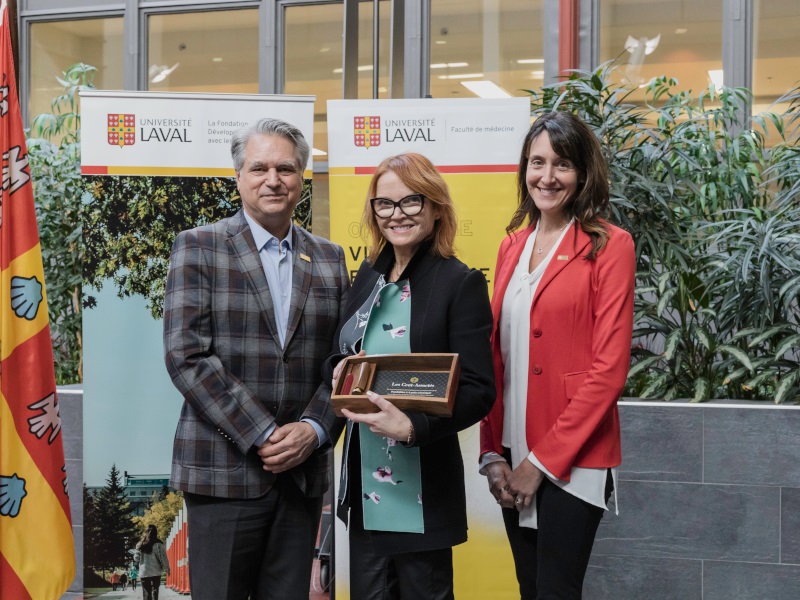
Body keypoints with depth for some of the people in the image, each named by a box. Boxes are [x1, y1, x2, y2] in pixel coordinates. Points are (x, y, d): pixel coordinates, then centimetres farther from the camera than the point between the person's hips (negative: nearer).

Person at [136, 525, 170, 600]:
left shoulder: (140, 545, 6)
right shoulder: (157, 544, -6)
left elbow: (136, 558, 7)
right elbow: (163, 557, -7)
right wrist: (167, 569, 2)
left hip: (144, 572, 3)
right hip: (155, 572, -3)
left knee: (146, 592, 8)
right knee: (155, 590, -1)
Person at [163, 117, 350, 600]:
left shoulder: (330, 258, 11)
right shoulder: (199, 248, 0)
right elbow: (186, 356, -9)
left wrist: (312, 429, -9)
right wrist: (263, 435, -14)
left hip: (304, 470, 4)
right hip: (225, 471, -3)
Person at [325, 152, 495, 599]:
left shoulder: (461, 283, -10)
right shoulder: (369, 276, 9)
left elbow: (478, 391, -14)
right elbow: (342, 355, 18)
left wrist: (412, 426, -29)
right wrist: (341, 370, -6)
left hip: (425, 490, -5)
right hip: (364, 485, 6)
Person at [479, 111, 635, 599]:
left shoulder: (609, 246, -7)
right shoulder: (513, 246, 11)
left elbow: (609, 367, -12)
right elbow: (496, 354, 11)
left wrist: (543, 460, -13)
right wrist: (492, 452, 1)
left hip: (572, 461, -6)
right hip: (514, 459, 6)